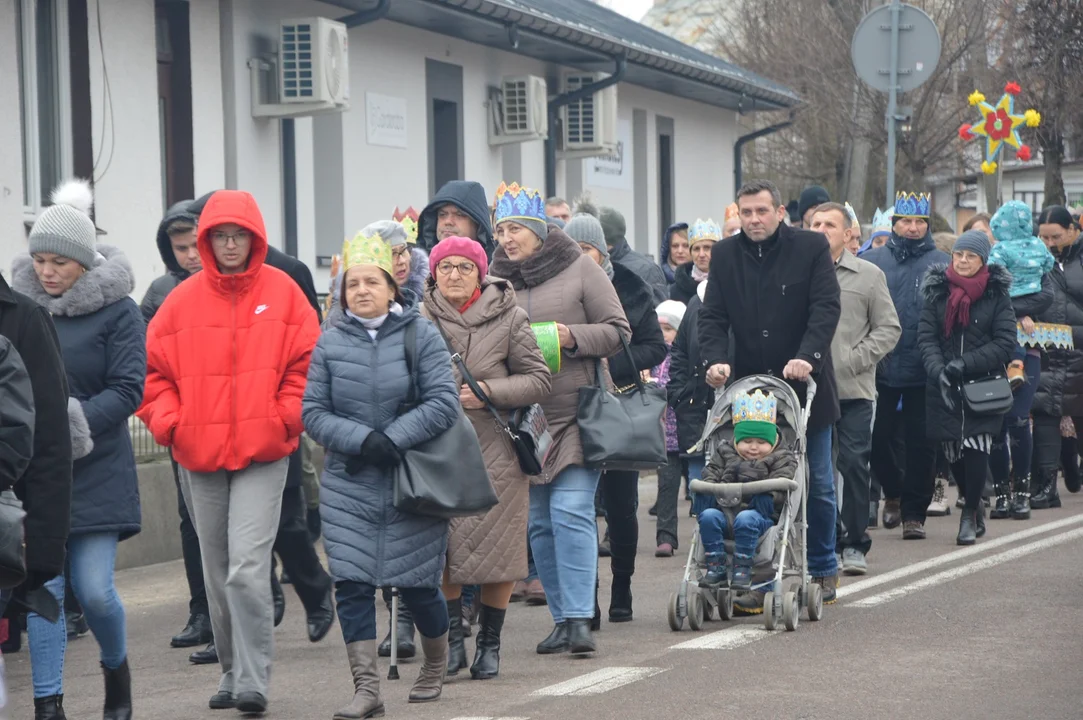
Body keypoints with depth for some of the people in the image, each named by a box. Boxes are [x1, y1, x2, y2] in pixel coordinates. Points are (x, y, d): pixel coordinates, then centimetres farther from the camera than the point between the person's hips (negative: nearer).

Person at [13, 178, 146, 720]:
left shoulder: (117, 310, -4)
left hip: (96, 472, -2)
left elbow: (127, 390, -9)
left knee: (94, 590, -2)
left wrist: (69, 425, -20)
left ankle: (116, 666, 29)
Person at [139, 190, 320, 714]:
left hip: (263, 455, -3)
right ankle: (232, 673, 26)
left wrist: (285, 417, -6)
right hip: (199, 457, 3)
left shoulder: (283, 292, -1)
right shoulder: (183, 300, 4)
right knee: (217, 574, 13)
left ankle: (253, 681, -11)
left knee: (248, 568, -15)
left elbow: (307, 363, 2)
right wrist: (166, 421, -3)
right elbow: (152, 367, 8)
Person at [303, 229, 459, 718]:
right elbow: (313, 412, 0)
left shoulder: (420, 335, -3)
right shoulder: (330, 342, 3)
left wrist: (392, 439, -18)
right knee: (351, 584, -6)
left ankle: (435, 667, 31)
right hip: (348, 487, 2)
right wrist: (362, 440, -15)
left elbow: (443, 403, -10)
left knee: (416, 584, 5)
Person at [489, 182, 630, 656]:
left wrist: (571, 336, -14)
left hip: (577, 415, -4)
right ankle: (562, 617, 15)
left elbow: (617, 331, 1)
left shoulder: (579, 269, 1)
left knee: (571, 510, -14)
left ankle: (580, 618, -14)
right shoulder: (495, 279, 10)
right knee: (539, 521, 6)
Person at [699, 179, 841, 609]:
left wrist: (807, 356, -23)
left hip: (804, 383, -2)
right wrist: (716, 359, -15)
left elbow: (826, 308, -9)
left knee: (817, 484, 7)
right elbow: (712, 316, 3)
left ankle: (822, 570, 21)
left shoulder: (812, 248, -2)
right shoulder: (724, 254, 6)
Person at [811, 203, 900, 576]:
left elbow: (888, 329, 2)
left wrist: (852, 361, -9)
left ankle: (854, 543, 6)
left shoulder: (868, 275, 3)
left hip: (853, 389, -1)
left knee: (854, 464, -3)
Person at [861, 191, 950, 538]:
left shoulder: (942, 263, 3)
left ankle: (914, 512, 12)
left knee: (921, 443, 3)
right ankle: (894, 490, 31)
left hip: (924, 370, -1)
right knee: (878, 437, 4)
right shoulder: (872, 260, 5)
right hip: (880, 368, 1)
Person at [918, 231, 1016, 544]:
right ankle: (975, 507, 27)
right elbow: (926, 337, 3)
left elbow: (1005, 343, -3)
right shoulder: (937, 291, 7)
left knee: (975, 450, -13)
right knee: (954, 454, 3)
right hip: (944, 388, 2)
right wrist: (939, 371, -14)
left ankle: (969, 514, 4)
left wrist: (965, 364, -13)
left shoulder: (997, 295, 1)